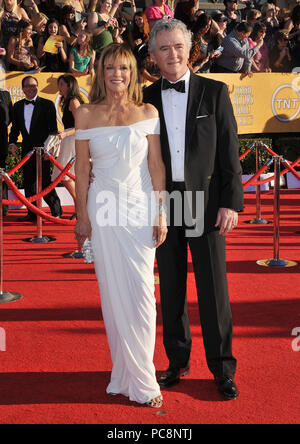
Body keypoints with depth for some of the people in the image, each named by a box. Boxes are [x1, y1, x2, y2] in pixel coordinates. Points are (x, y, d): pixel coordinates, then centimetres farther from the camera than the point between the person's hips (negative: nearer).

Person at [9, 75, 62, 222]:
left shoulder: (47, 104, 0)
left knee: (44, 181, -8)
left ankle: (56, 211, 6)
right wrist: (12, 142, 0)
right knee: (28, 181, 6)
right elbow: (15, 127, 15)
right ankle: (32, 213, 14)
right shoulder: (18, 106, 13)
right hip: (27, 148, 5)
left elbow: (53, 128, -3)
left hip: (42, 148, -5)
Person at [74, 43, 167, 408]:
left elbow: (156, 166, 3)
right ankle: (128, 376, 18)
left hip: (140, 207, 0)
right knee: (113, 294, 5)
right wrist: (82, 215, 1)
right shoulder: (86, 115, 3)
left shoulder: (147, 113, 3)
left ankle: (139, 379, 12)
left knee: (141, 294, -1)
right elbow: (81, 168, 4)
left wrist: (160, 213, -1)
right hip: (103, 208, 0)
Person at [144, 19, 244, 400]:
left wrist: (231, 202, -8)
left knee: (214, 287, 1)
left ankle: (223, 369, 13)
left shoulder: (214, 92, 1)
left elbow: (229, 151, -1)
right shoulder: (146, 98, 7)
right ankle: (177, 361, 25)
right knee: (171, 288, 10)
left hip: (205, 202, -2)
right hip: (163, 204, 2)